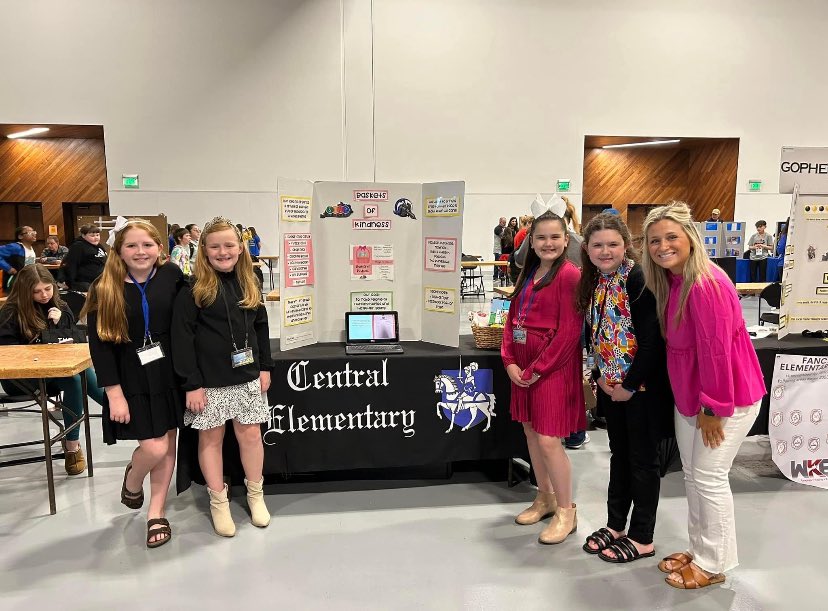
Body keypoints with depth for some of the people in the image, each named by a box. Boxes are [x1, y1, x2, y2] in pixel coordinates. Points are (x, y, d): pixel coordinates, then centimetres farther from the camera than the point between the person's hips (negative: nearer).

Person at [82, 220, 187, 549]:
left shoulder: (172, 276, -4)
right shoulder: (104, 289, -6)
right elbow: (99, 344, -6)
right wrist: (114, 392, -11)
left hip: (169, 373, 2)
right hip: (131, 379, -2)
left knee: (168, 444, 9)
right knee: (153, 447, -6)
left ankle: (157, 513, 29)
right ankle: (132, 480, 31)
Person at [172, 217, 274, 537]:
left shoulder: (248, 283, 6)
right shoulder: (194, 288, -10)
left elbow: (261, 326, 14)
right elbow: (183, 337, -11)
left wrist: (265, 367, 9)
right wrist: (191, 383, -13)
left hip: (246, 376, 4)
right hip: (209, 380, -4)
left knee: (250, 433, 9)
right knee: (211, 438, 8)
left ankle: (256, 494, 28)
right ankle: (218, 501, 25)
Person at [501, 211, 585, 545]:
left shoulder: (569, 275, -12)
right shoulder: (528, 273, 13)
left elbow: (569, 332, -17)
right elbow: (513, 318, 12)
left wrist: (538, 369, -15)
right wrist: (510, 361, -1)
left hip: (553, 365, -8)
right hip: (522, 365, 8)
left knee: (548, 440, -5)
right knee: (531, 432, 15)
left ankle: (566, 512, 15)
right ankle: (545, 498, 34)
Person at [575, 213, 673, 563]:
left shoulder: (639, 279, -19)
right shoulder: (593, 281, 5)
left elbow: (652, 340, -21)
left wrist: (630, 386, -17)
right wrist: (599, 375, 1)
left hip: (642, 385, -7)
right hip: (610, 384, 7)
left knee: (642, 459, 6)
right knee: (620, 453, 18)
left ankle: (642, 538, 21)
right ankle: (615, 525, 33)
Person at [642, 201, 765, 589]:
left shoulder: (706, 284, -27)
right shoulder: (670, 280, 2)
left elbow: (716, 351, -25)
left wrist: (713, 407, -18)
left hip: (727, 397, -9)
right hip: (689, 394, 9)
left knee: (709, 477, 3)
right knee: (691, 474, 17)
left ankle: (713, 565, 22)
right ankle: (698, 550, 35)